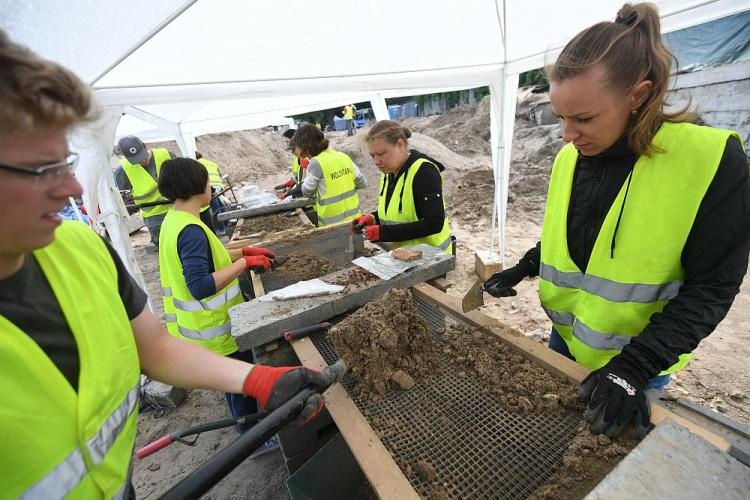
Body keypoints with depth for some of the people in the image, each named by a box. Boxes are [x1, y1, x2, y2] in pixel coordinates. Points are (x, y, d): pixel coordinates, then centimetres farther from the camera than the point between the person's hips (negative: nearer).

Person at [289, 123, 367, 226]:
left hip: (333, 223, -6)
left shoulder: (316, 163, -15)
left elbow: (307, 191, -1)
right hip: (354, 217, 6)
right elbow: (362, 183, 6)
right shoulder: (343, 156, 2)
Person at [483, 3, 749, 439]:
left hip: (639, 361, -4)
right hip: (566, 338, 5)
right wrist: (522, 270, -3)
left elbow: (712, 287, -19)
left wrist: (635, 366, -27)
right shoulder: (568, 158, -5)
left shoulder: (713, 159, -20)